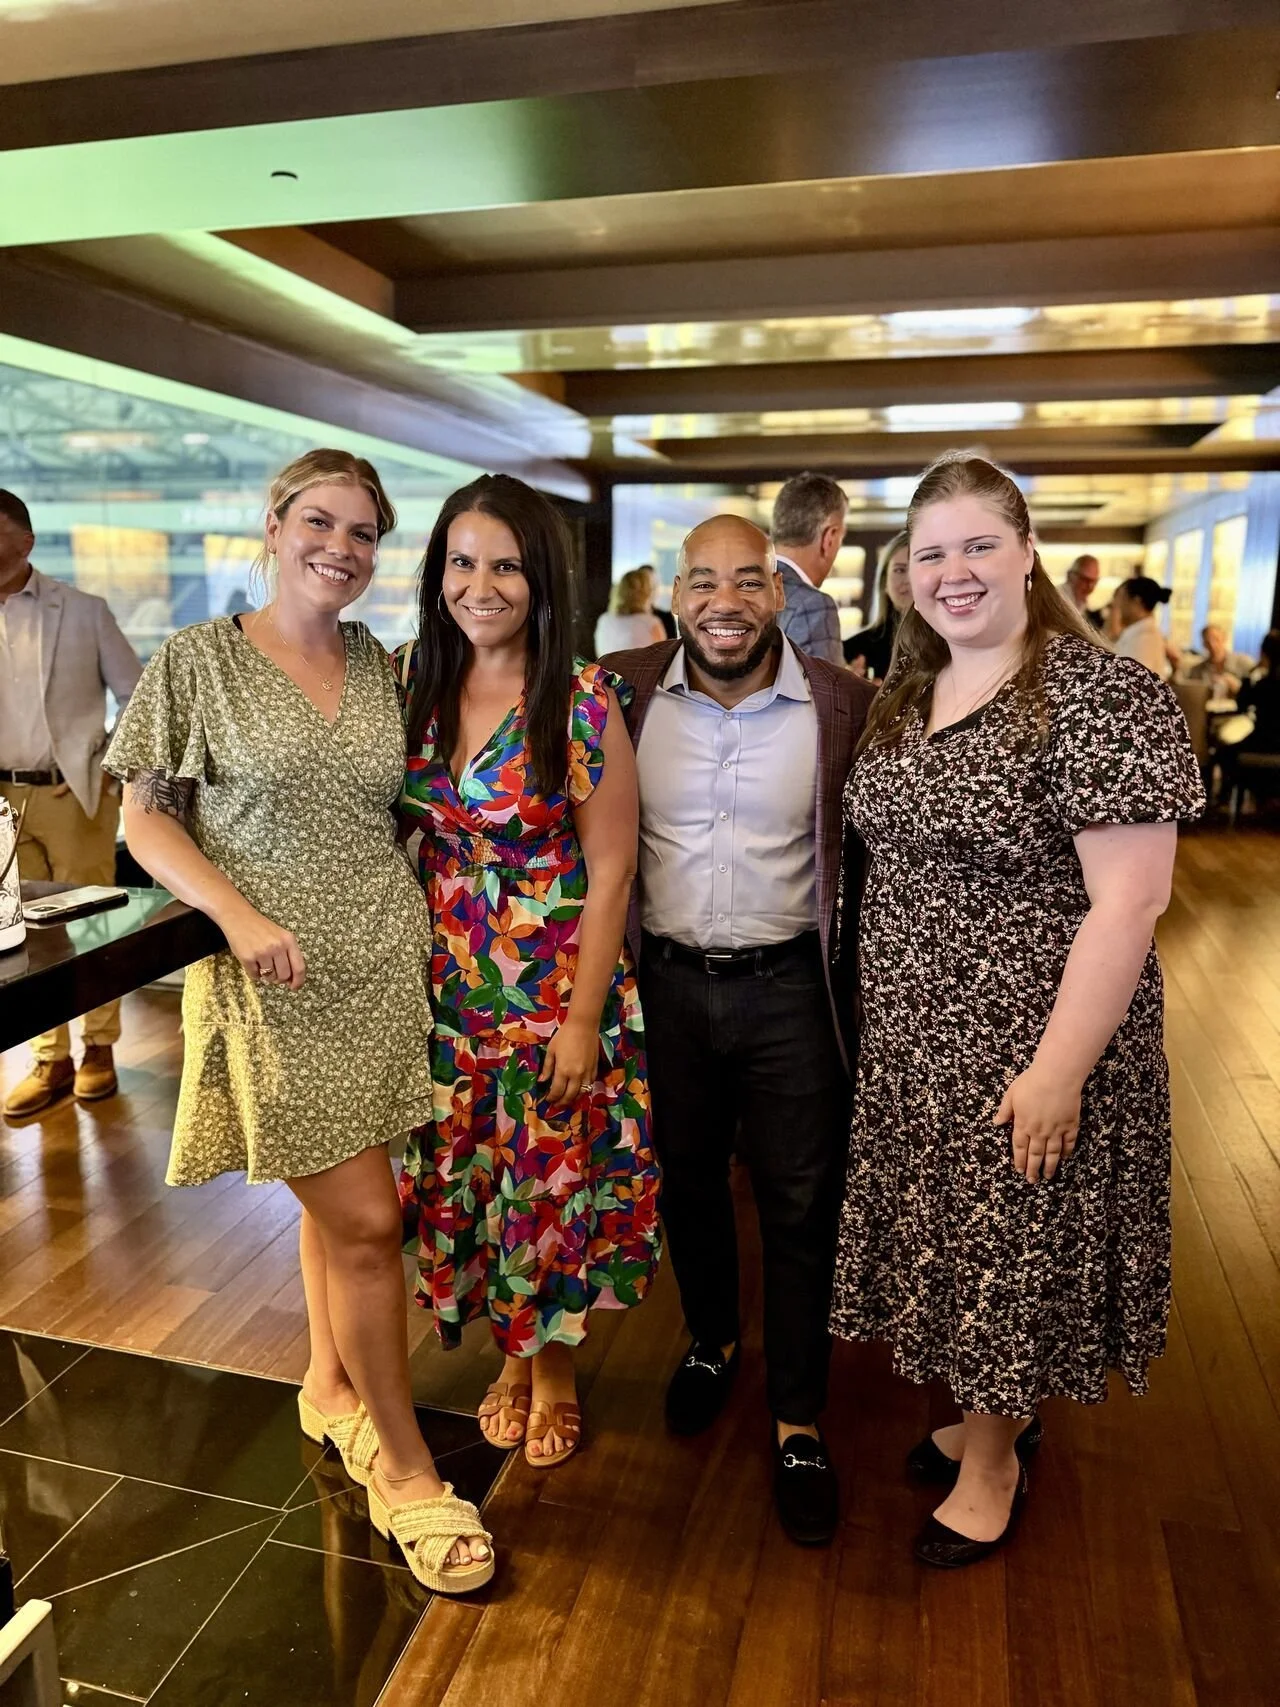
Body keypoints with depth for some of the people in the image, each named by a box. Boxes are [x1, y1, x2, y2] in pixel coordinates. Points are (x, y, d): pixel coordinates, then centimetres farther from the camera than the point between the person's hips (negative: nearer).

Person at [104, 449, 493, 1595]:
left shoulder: (379, 667, 9)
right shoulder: (199, 660, -3)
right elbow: (144, 819, -1)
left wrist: (430, 921, 3)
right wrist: (240, 915, -14)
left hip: (386, 962, 4)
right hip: (280, 977, -4)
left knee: (336, 1194, 17)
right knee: (364, 1219, -2)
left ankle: (332, 1383, 41)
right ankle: (402, 1465, 17)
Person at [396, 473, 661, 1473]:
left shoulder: (585, 703, -13)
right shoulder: (411, 681, 0)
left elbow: (609, 871, -11)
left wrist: (583, 1016, -13)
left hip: (555, 989, -4)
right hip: (442, 986, 4)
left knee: (553, 1181, 10)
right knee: (460, 1178, 15)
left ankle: (553, 1363, 38)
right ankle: (512, 1355, 41)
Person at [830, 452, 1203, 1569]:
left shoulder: (1101, 694, -17)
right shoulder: (908, 697, 6)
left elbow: (1129, 899, -21)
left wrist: (1061, 1068, -22)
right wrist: (878, 1006, 9)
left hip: (1026, 1042, -7)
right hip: (915, 1038, 7)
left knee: (1015, 1242, 11)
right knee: (952, 1227, 20)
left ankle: (996, 1456, 36)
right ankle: (994, 1410, 46)